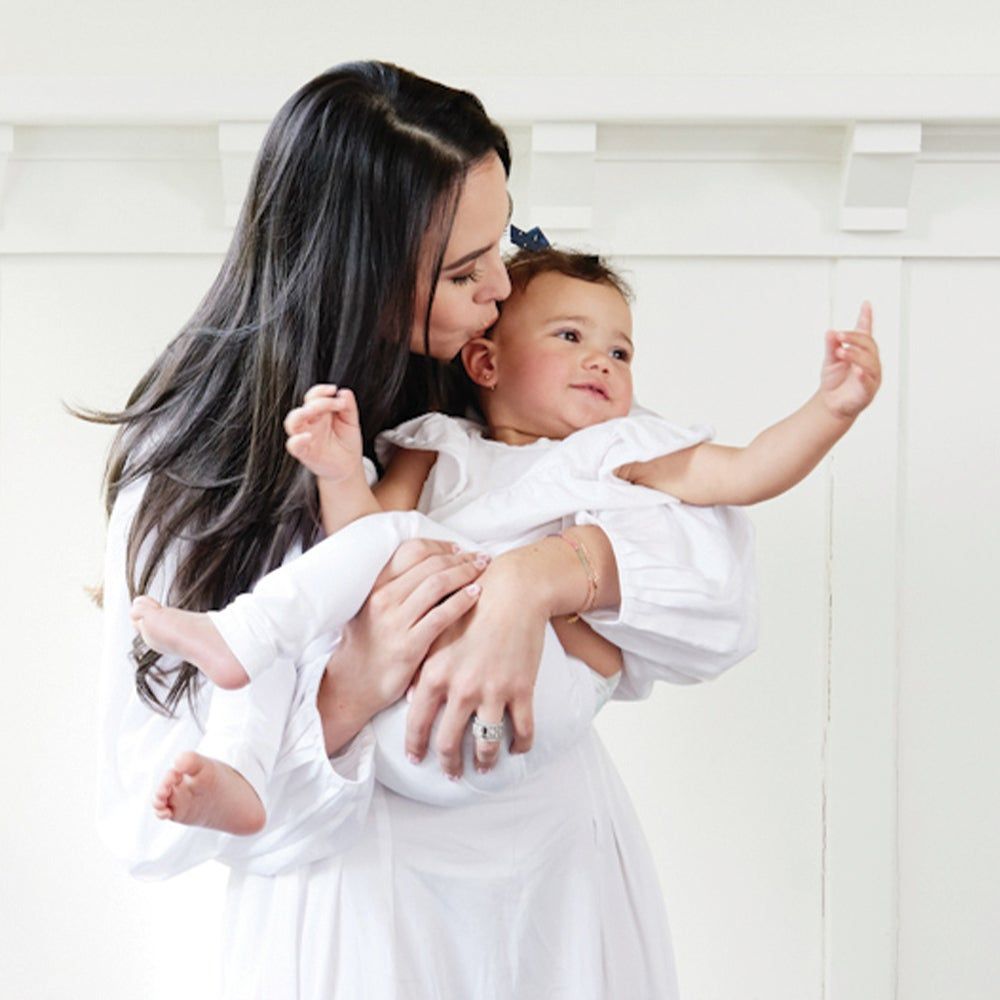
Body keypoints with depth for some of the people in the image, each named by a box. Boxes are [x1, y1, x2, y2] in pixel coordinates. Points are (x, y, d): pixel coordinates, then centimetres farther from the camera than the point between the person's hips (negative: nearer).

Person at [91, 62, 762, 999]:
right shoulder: (189, 478, -13)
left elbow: (717, 570, -14)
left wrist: (538, 576, -31)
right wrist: (350, 692, -31)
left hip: (568, 883, 4)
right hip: (358, 922, -3)